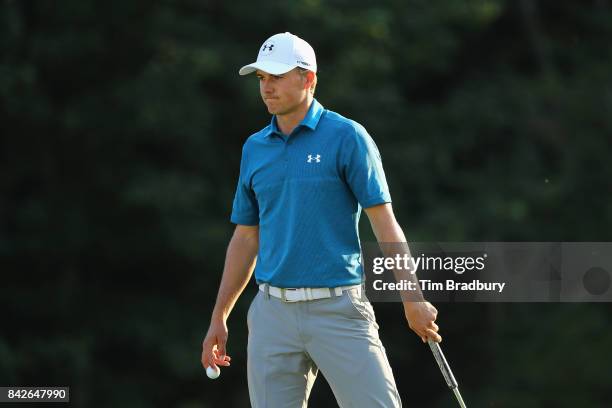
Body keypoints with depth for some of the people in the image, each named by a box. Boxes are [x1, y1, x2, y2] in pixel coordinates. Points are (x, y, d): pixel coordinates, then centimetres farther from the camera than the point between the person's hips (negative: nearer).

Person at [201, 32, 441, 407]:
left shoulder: (347, 137, -4)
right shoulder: (254, 149, 12)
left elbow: (384, 222, -6)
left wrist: (412, 300, -12)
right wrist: (219, 318, 16)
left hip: (338, 307, -5)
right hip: (273, 313, 5)